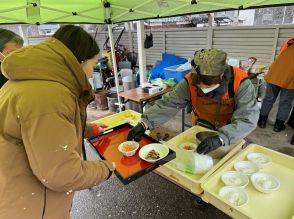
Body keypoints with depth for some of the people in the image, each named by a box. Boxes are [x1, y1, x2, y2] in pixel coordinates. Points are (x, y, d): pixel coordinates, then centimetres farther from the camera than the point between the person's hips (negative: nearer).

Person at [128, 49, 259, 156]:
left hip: (231, 139, -1)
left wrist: (220, 138, -48)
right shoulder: (190, 81, -23)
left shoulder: (241, 83, -29)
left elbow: (247, 119, -33)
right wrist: (144, 124, -35)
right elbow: (169, 104, -24)